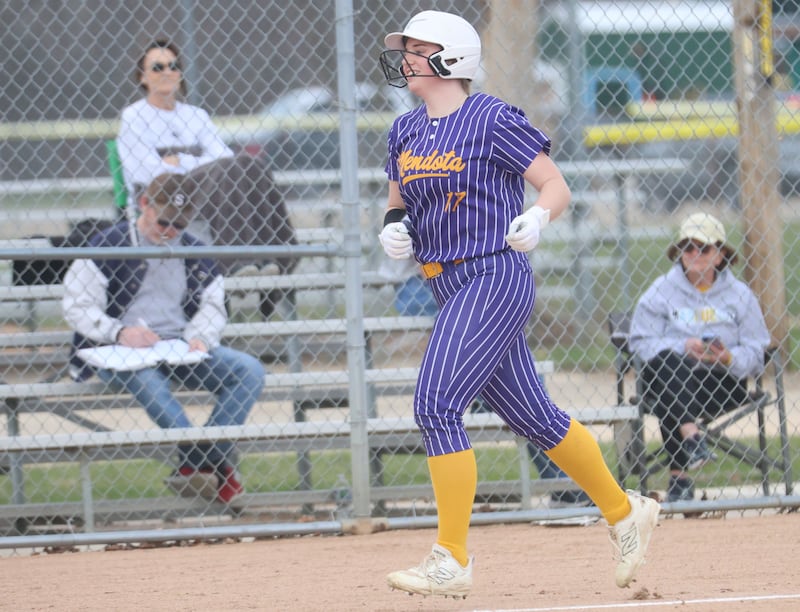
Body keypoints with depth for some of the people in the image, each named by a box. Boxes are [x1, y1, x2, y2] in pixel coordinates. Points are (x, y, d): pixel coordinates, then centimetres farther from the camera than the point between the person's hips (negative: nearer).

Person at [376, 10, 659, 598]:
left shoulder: (492, 120, -11)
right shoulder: (406, 131, 11)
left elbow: (557, 185, -9)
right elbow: (399, 202, 22)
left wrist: (537, 218, -30)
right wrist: (393, 226, 0)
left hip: (495, 278, -8)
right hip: (453, 286, 8)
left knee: (437, 405, -18)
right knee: (532, 416, 14)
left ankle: (453, 561, -15)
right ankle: (624, 512, 30)